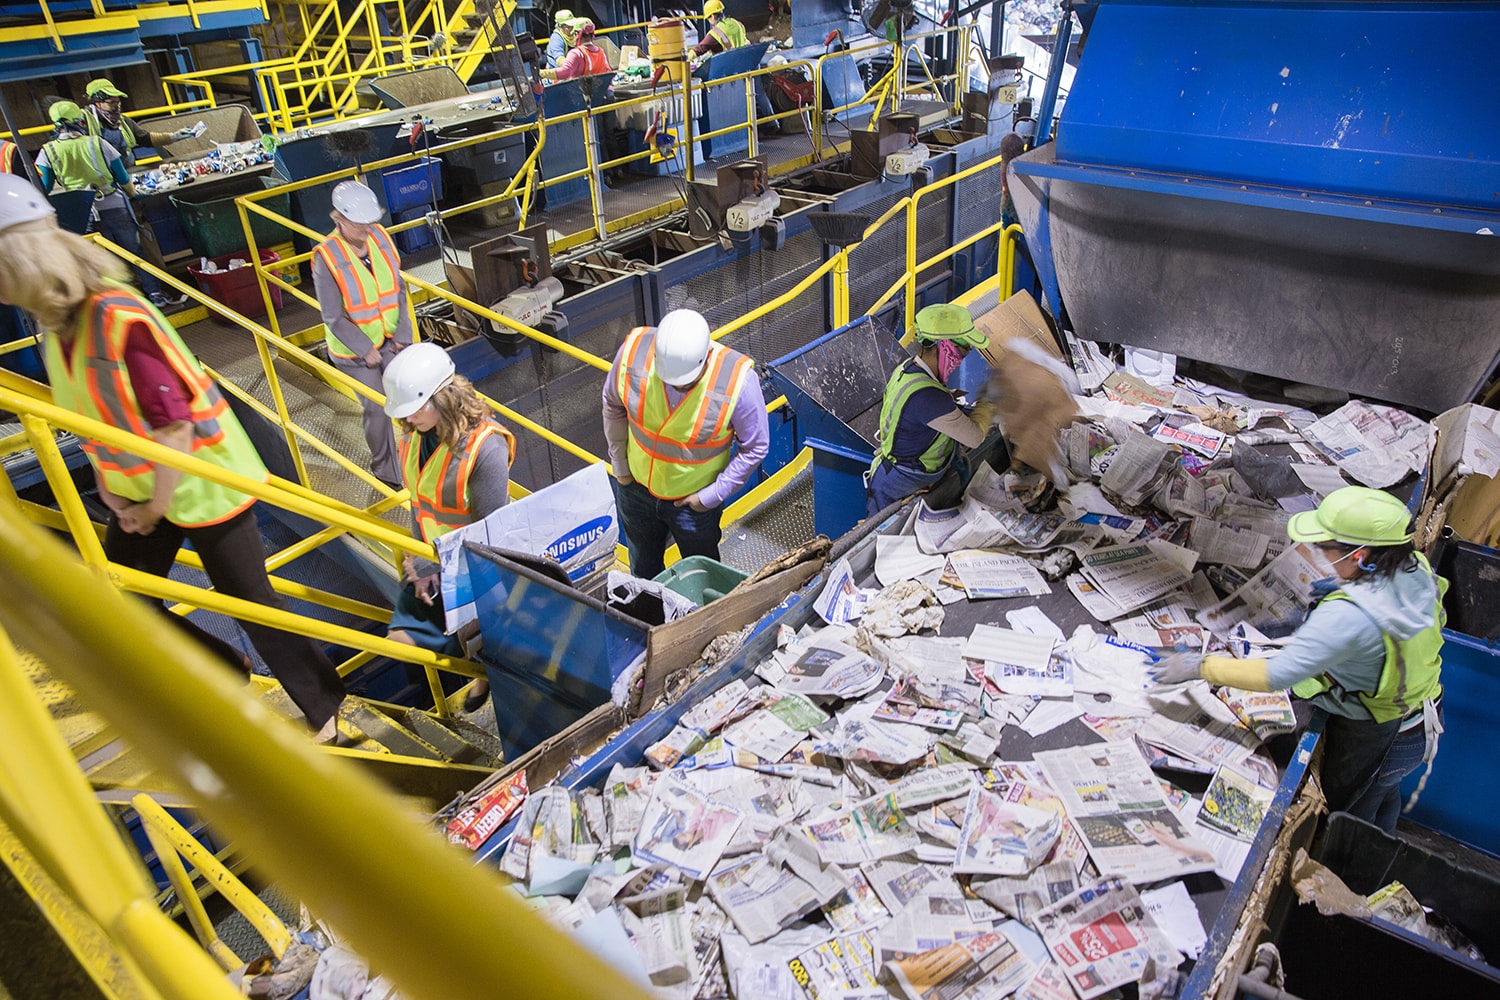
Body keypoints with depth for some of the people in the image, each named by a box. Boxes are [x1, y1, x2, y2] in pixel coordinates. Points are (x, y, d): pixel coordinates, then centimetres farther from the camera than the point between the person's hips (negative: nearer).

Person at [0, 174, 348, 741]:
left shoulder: (119, 319, -26)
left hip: (199, 481, -9)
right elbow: (94, 417, 11)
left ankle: (326, 709, 17)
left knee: (251, 603, -1)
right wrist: (109, 487, 3)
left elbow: (174, 424, -25)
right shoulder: (56, 319, 1)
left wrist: (155, 508, -14)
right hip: (139, 488, 9)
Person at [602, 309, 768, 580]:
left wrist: (712, 495, -15)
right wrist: (619, 465, 2)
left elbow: (755, 447, -16)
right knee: (643, 570, 28)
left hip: (694, 499, -2)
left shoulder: (737, 380, -32)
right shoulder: (634, 350, -25)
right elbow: (613, 405, -4)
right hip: (636, 485, 3)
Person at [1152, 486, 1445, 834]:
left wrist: (1200, 667, -31)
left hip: (1373, 739, -9)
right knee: (1384, 795, 37)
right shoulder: (1417, 568, -16)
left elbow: (1279, 674, -39)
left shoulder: (1349, 615, -41)